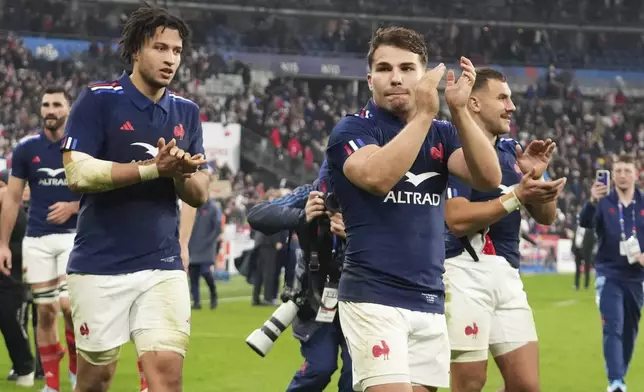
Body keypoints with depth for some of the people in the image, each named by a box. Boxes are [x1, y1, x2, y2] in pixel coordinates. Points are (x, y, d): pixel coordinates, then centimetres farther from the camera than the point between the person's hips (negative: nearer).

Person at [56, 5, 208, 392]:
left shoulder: (186, 112, 9)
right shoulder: (98, 100, -5)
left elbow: (199, 195, 11)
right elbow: (78, 174, -15)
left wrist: (182, 172, -12)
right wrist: (154, 168, -20)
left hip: (164, 266, 3)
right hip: (101, 266, -3)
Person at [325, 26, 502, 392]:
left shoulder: (441, 133, 13)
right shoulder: (353, 129, -2)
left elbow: (489, 177, -5)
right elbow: (377, 177, -24)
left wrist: (460, 109, -15)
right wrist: (424, 113, -23)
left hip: (430, 301, 6)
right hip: (374, 298, -6)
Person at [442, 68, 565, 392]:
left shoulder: (511, 151, 16)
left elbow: (546, 217, 16)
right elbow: (457, 219, -17)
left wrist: (536, 178, -3)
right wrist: (517, 196, -19)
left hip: (507, 273, 7)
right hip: (466, 270, -7)